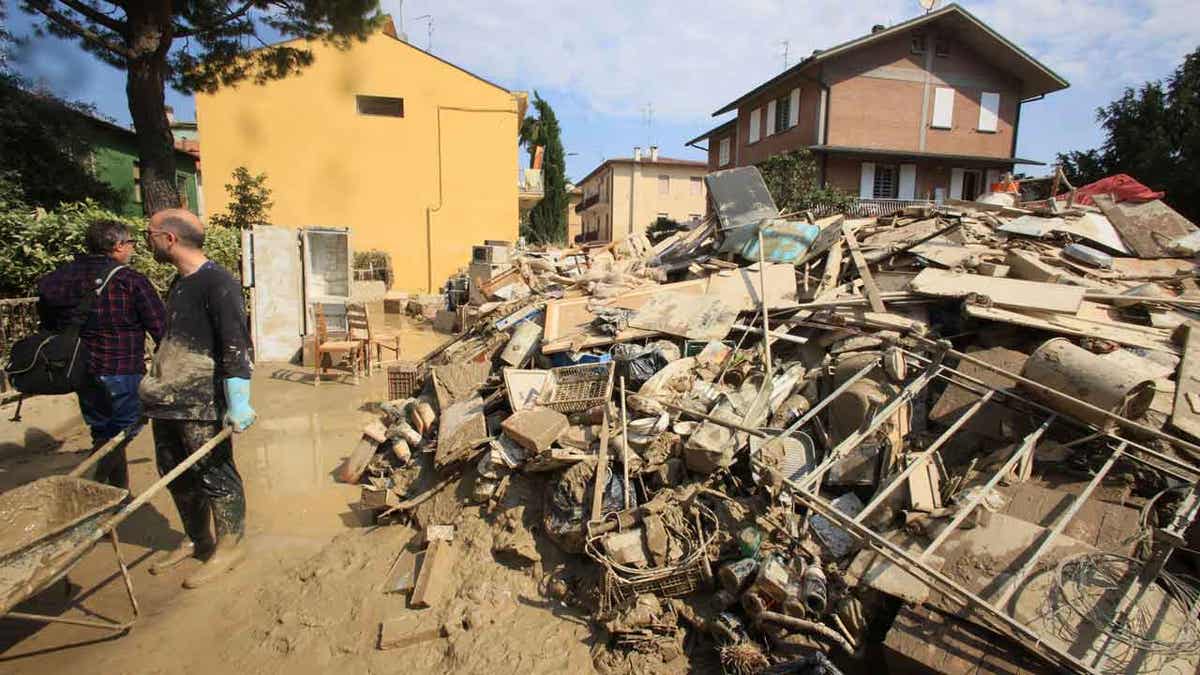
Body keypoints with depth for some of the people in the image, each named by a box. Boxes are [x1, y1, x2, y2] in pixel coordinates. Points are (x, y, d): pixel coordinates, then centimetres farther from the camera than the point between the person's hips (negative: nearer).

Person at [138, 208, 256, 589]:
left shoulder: (217, 283, -15)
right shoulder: (178, 283, 14)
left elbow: (236, 345, -21)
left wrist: (238, 401, -25)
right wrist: (155, 390, 25)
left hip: (202, 402, -9)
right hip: (167, 400, 9)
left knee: (214, 473, 1)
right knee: (174, 473, 17)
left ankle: (230, 546, 16)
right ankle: (196, 540, 33)